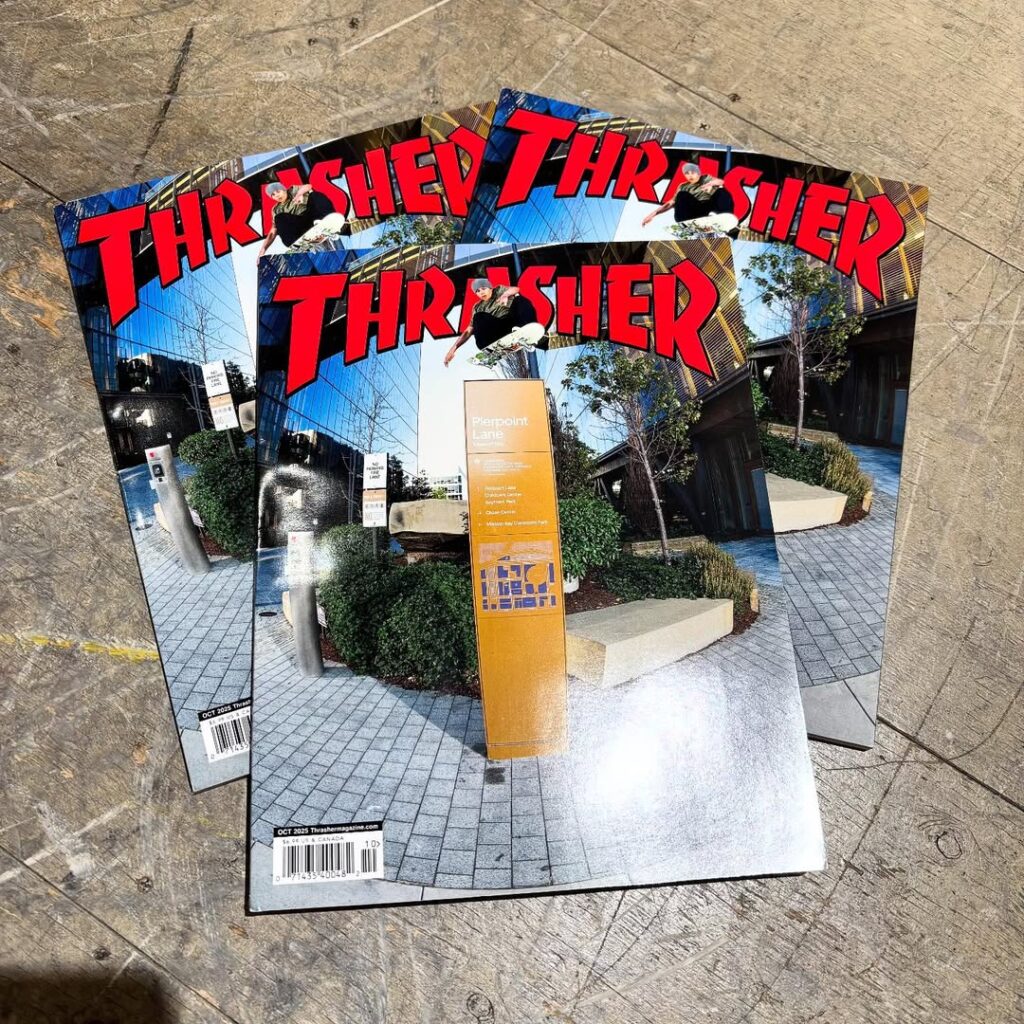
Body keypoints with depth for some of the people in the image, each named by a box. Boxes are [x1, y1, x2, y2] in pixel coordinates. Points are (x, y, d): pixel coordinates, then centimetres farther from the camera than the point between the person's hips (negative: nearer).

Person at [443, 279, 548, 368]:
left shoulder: (499, 290, 17)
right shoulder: (478, 308, 18)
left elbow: (515, 289, 1)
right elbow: (469, 330, 14)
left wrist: (505, 295, -21)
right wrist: (454, 348, 4)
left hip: (514, 322, 0)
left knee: (520, 300, -23)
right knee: (480, 317, -25)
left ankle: (527, 333, -38)